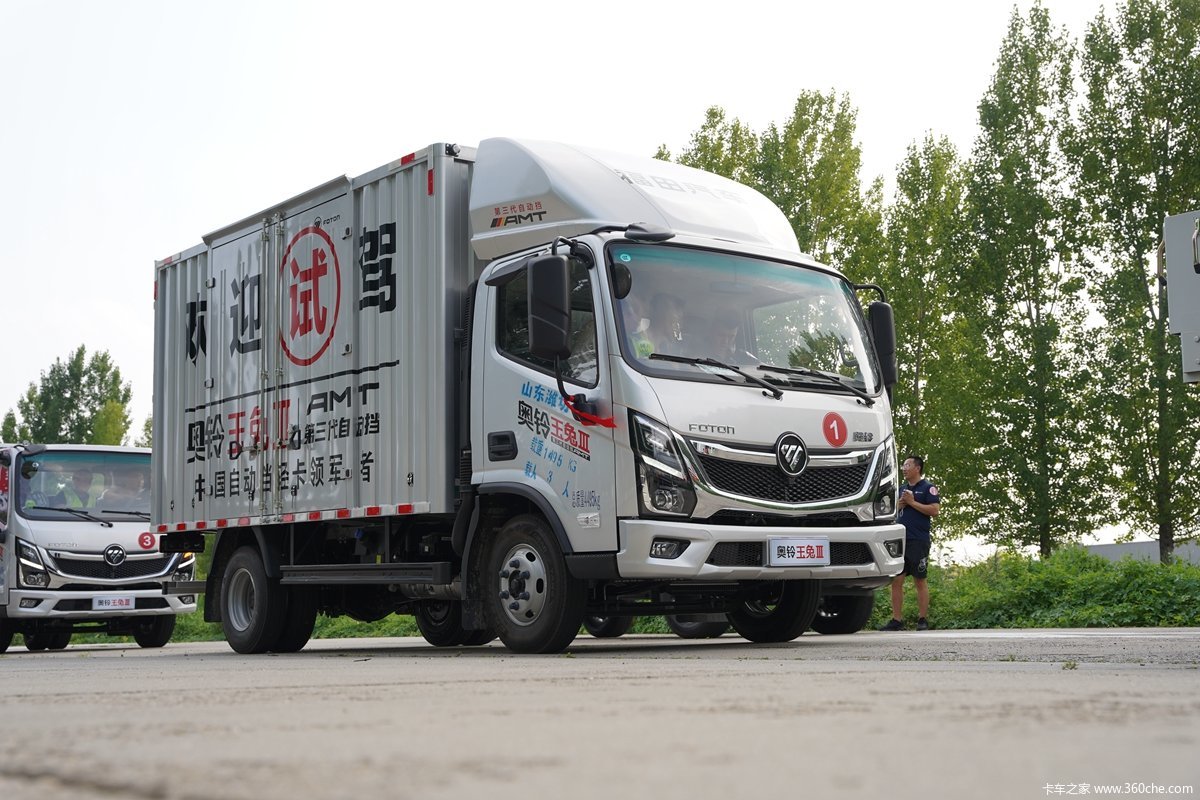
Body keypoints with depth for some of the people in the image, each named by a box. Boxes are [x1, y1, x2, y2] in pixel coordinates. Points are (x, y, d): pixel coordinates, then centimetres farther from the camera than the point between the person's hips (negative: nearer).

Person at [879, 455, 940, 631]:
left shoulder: (928, 488, -1)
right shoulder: (902, 489, 20)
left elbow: (935, 510, -12)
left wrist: (912, 502, -12)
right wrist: (899, 506, 5)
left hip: (918, 542, -7)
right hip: (900, 541, 7)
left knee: (920, 581, -2)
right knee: (896, 581, 2)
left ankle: (922, 619, 3)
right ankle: (897, 620, 5)